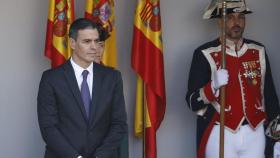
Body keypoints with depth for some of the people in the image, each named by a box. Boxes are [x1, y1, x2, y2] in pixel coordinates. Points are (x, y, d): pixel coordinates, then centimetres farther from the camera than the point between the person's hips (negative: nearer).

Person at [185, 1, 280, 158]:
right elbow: (193, 102, -8)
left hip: (254, 134, 3)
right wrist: (213, 86, -26)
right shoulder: (205, 54, -6)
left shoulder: (259, 51, 6)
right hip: (220, 135, -3)